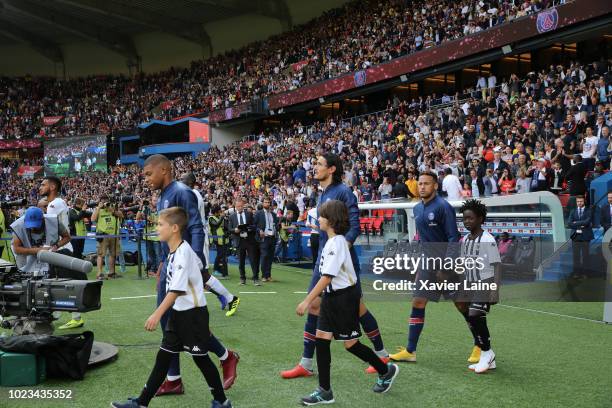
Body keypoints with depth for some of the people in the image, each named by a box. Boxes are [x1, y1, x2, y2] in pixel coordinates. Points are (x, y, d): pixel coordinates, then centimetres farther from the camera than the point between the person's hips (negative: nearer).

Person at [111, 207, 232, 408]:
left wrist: (158, 314, -34)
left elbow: (177, 289, -28)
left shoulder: (183, 252, -21)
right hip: (178, 312, 9)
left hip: (193, 313, -9)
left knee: (201, 358, 4)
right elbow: (199, 265, 19)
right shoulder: (174, 251, 6)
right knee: (163, 357, 10)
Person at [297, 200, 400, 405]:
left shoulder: (336, 243, -21)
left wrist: (307, 301, -25)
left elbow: (327, 277, -26)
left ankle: (386, 371, 25)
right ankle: (325, 391, 10)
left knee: (350, 344, 3)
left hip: (344, 297, -9)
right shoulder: (332, 241, 8)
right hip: (331, 296, 9)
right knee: (322, 340, 4)